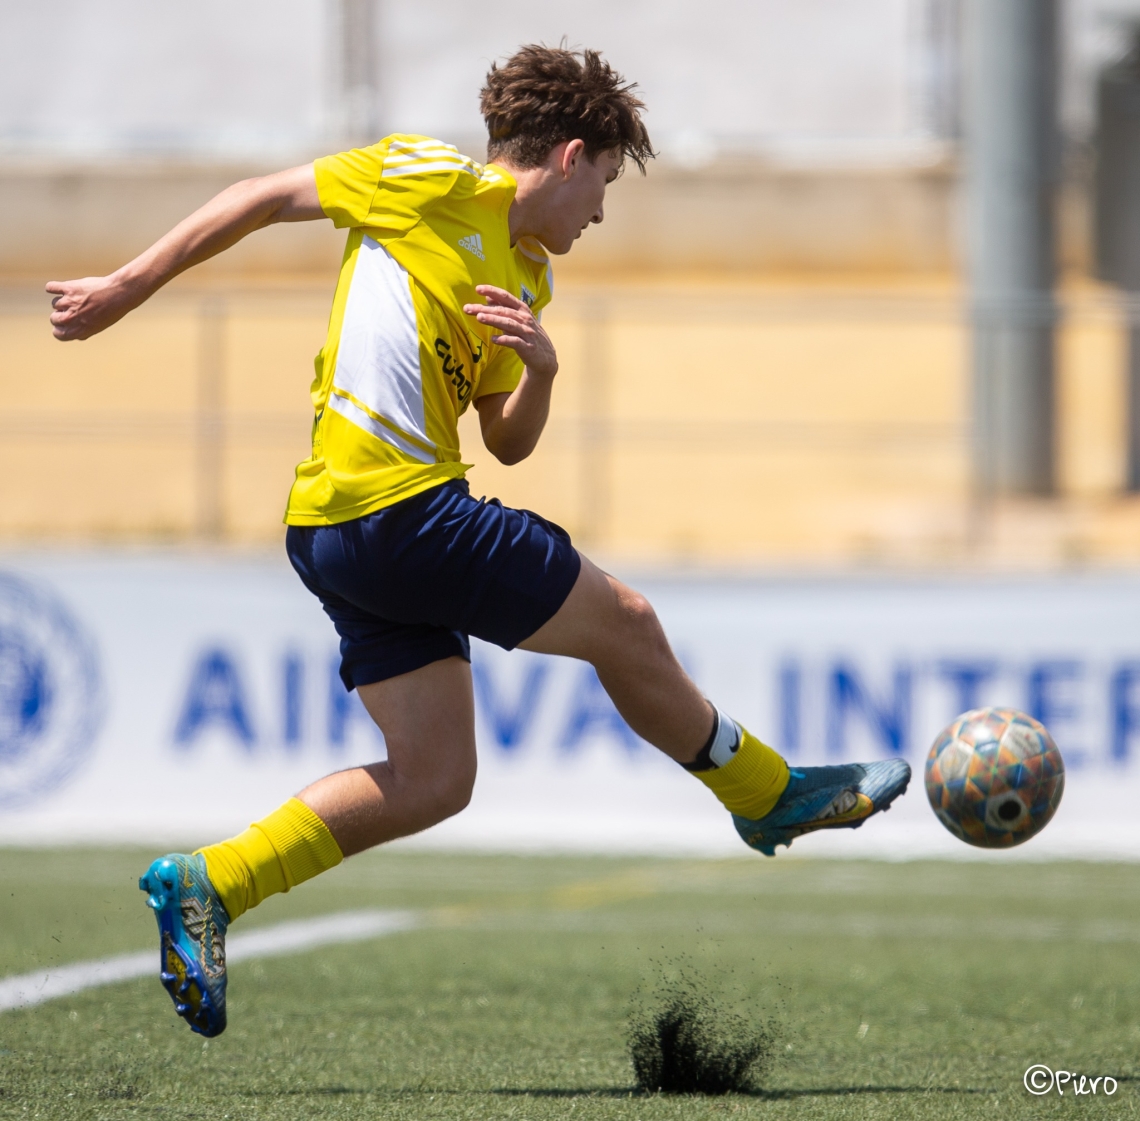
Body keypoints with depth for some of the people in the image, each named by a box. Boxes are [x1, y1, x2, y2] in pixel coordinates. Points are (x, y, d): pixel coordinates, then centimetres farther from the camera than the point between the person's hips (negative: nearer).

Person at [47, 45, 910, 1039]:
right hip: (399, 511, -9)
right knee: (626, 625, 3)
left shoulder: (527, 278, 20)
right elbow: (260, 200, 1)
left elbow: (509, 441, 21)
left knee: (433, 781, 6)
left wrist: (541, 368, -1)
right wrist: (129, 288, 2)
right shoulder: (433, 180, -5)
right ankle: (770, 796, 22)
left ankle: (205, 886, 4)